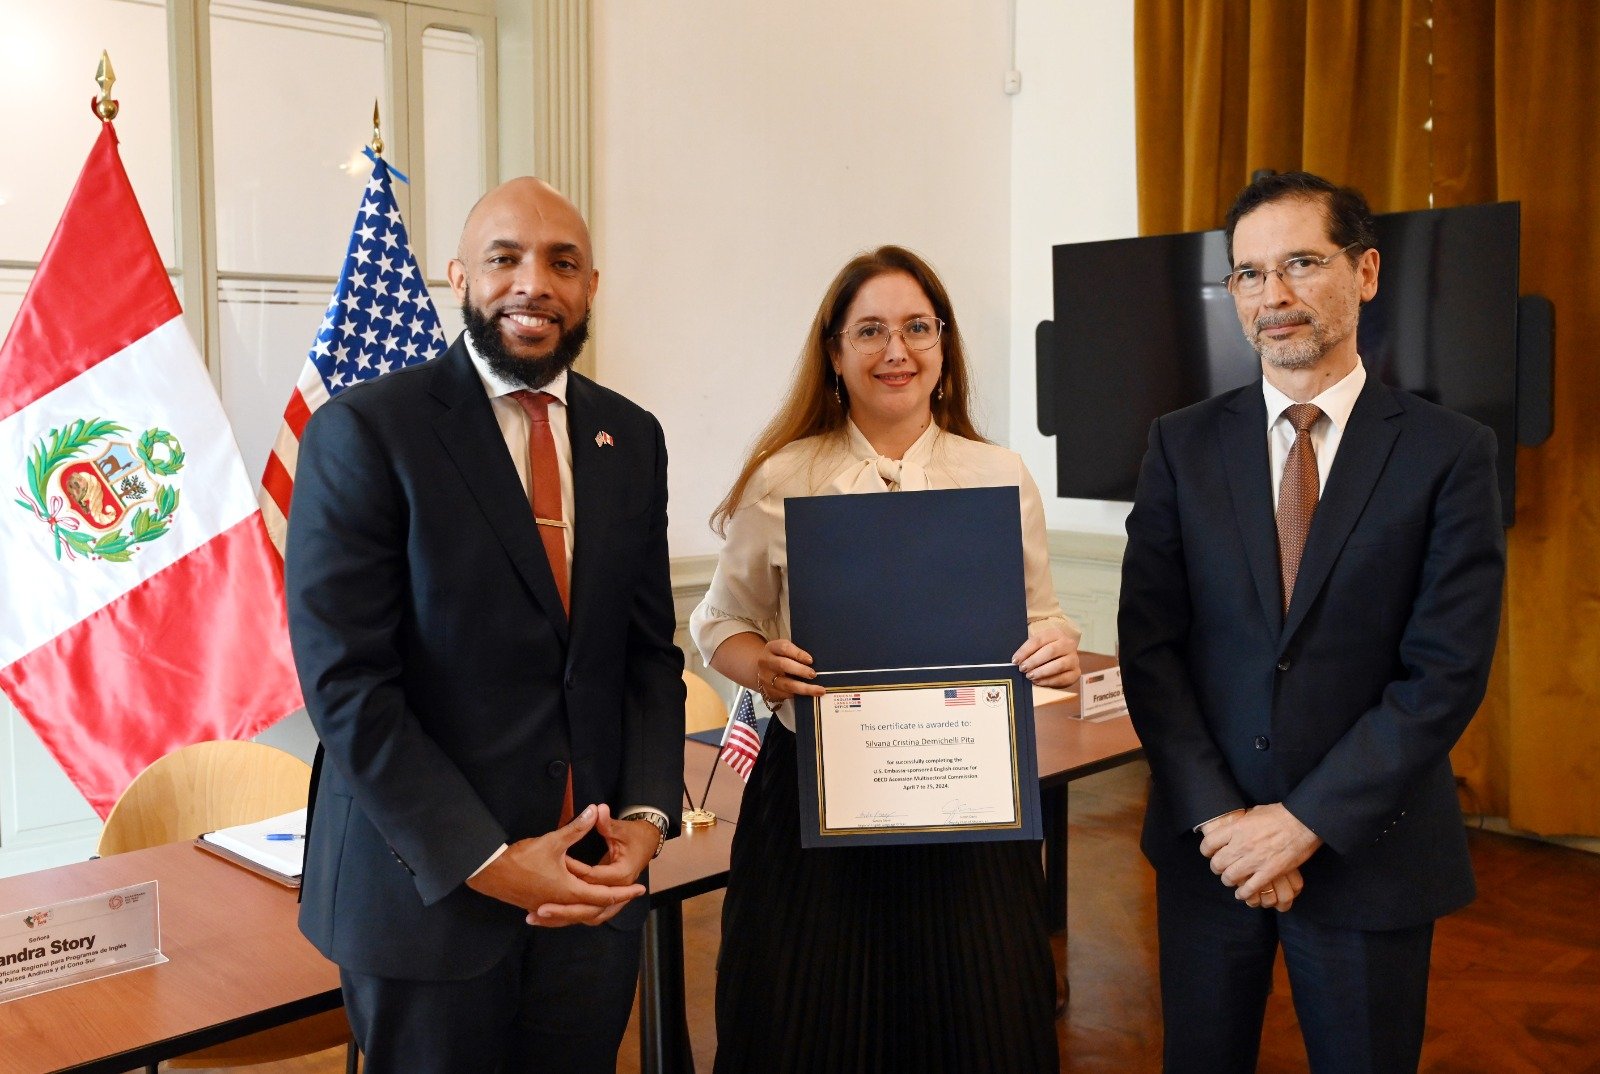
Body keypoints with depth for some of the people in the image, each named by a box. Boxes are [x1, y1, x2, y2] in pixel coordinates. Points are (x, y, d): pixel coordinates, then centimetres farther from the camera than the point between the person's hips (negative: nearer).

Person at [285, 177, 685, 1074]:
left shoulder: (631, 438, 6)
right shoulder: (366, 430, -9)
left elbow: (650, 652, 9)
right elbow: (347, 683, -14)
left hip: (595, 887, 5)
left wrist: (647, 815, -5)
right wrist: (484, 860, -16)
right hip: (430, 892, -4)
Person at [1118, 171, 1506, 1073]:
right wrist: (1218, 818, -12)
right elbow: (1149, 644, -4)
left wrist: (1306, 820, -15)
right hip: (1208, 841, 2)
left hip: (1369, 846, -1)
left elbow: (1448, 670, -11)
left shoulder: (1450, 451, -6)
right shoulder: (1183, 445, 0)